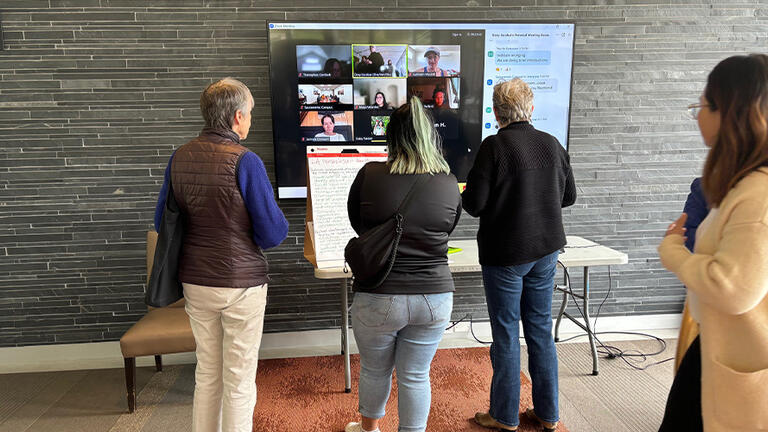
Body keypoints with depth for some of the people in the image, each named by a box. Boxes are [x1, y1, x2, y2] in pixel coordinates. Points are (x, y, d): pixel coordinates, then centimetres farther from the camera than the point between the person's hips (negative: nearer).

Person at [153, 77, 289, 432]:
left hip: (196, 282, 6)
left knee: (207, 373, 21)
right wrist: (279, 223, 5)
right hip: (241, 283, -6)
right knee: (239, 381, 8)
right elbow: (273, 233, -17)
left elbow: (163, 222, 10)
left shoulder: (179, 157, 1)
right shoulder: (245, 161, -18)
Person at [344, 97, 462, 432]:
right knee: (416, 376, 16)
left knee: (374, 369, 23)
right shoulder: (449, 185, -5)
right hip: (434, 296, 1)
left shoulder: (369, 175, -11)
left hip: (378, 297, -1)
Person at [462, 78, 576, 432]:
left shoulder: (494, 146, -15)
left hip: (505, 253, -5)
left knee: (506, 334, 7)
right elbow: (569, 196, 10)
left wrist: (465, 194, 5)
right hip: (546, 250, 6)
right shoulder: (552, 144, 2)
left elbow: (474, 204, -16)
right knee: (541, 330, 15)